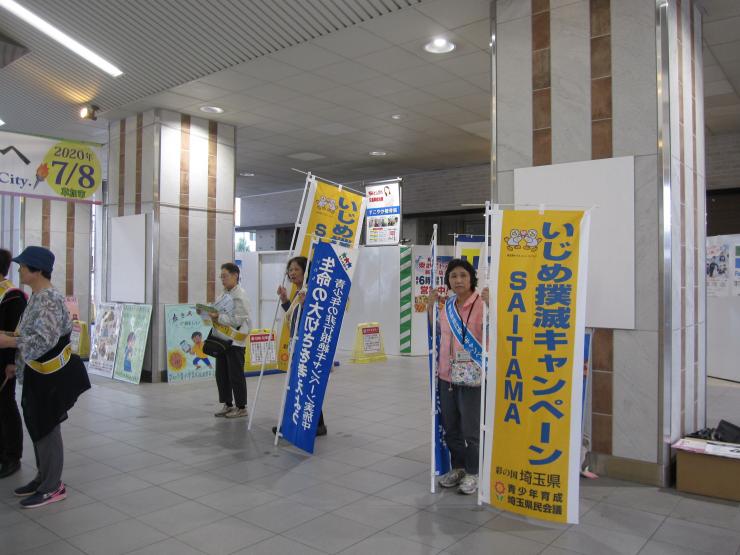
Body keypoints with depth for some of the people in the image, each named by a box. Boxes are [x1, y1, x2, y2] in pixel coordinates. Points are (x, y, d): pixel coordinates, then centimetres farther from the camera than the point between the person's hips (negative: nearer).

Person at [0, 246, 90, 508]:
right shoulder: (36, 297, 10)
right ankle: (44, 477, 33)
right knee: (37, 426, 18)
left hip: (51, 375, -9)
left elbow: (44, 340, -27)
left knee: (47, 429, 1)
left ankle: (53, 487, 13)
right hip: (38, 374, 9)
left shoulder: (50, 299, -20)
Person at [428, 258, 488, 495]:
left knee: (470, 430, 5)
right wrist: (430, 306, 13)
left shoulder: (481, 303, -13)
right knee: (450, 428, 17)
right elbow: (436, 333, 23)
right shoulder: (447, 305, 8)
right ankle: (457, 468, 35)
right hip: (446, 375, 7)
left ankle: (472, 473, 24)